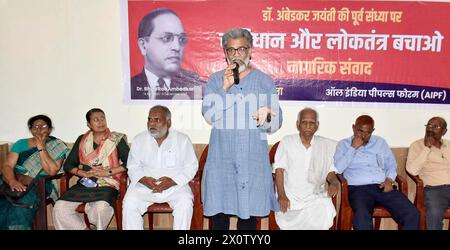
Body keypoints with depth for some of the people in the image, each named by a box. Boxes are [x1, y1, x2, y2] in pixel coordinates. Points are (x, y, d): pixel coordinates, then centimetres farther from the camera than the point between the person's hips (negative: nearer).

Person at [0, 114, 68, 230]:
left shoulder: (56, 147, 7)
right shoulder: (20, 144, 16)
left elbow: (51, 171, -6)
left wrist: (41, 148, -9)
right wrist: (12, 181, -17)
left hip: (38, 186, -3)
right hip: (13, 183, 3)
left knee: (20, 206, -32)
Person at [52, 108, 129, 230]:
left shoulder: (117, 139, 4)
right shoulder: (82, 140, 14)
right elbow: (68, 165, 11)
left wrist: (108, 172, -13)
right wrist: (84, 173, -6)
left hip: (107, 185, -3)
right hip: (84, 184, 4)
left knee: (101, 208, -33)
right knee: (59, 208, -20)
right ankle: (85, 228, 0)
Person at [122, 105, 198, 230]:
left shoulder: (183, 140, 1)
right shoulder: (139, 140, 8)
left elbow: (191, 166, -1)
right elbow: (133, 167, 8)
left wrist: (173, 181, -16)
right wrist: (143, 179, -14)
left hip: (175, 185, -2)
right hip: (144, 185, 2)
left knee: (185, 204, -28)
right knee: (129, 203, -23)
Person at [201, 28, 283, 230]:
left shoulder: (264, 81, 6)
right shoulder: (215, 80, 7)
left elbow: (276, 124, 0)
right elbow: (209, 116, -6)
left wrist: (266, 118, -23)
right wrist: (225, 87, -15)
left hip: (254, 158, 0)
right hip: (221, 158, 0)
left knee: (249, 212, 6)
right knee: (219, 211, 5)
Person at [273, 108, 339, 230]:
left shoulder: (327, 145, 8)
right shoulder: (286, 142, 4)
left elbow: (330, 172, 11)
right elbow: (279, 170, -1)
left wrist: (334, 182, -13)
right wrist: (281, 196, -13)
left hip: (315, 194, 1)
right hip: (289, 194, -1)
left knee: (325, 213, -27)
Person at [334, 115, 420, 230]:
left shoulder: (380, 142, 20)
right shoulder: (344, 144, 9)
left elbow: (391, 164, 20)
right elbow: (338, 168, -5)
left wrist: (389, 180, -1)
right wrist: (353, 148, -5)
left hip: (383, 187, 4)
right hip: (358, 188, -4)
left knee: (412, 213, -21)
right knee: (362, 216, -37)